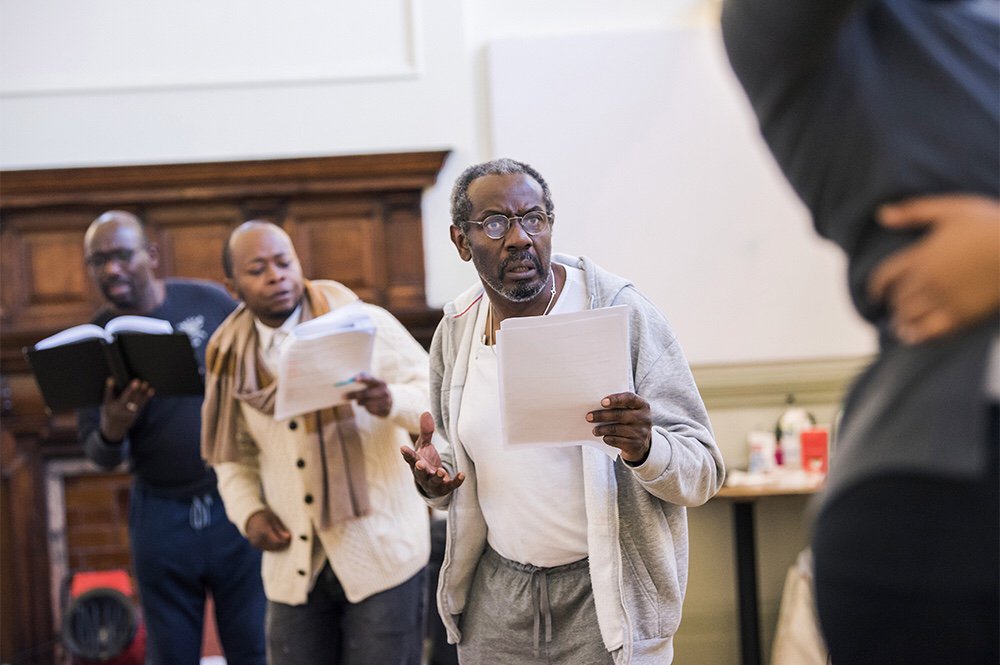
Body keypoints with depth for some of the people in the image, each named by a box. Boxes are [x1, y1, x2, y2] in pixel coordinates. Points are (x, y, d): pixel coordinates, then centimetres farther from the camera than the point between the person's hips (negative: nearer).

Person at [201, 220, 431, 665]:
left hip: (380, 556, -3)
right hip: (295, 566, 4)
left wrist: (392, 403, -29)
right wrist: (248, 512, -1)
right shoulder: (232, 361, 6)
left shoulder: (364, 325, -6)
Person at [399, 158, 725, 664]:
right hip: (497, 596, 4)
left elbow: (703, 473, -13)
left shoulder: (622, 313, -11)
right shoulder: (455, 331, 2)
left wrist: (645, 449, -33)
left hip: (606, 594, -4)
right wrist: (433, 478, -6)